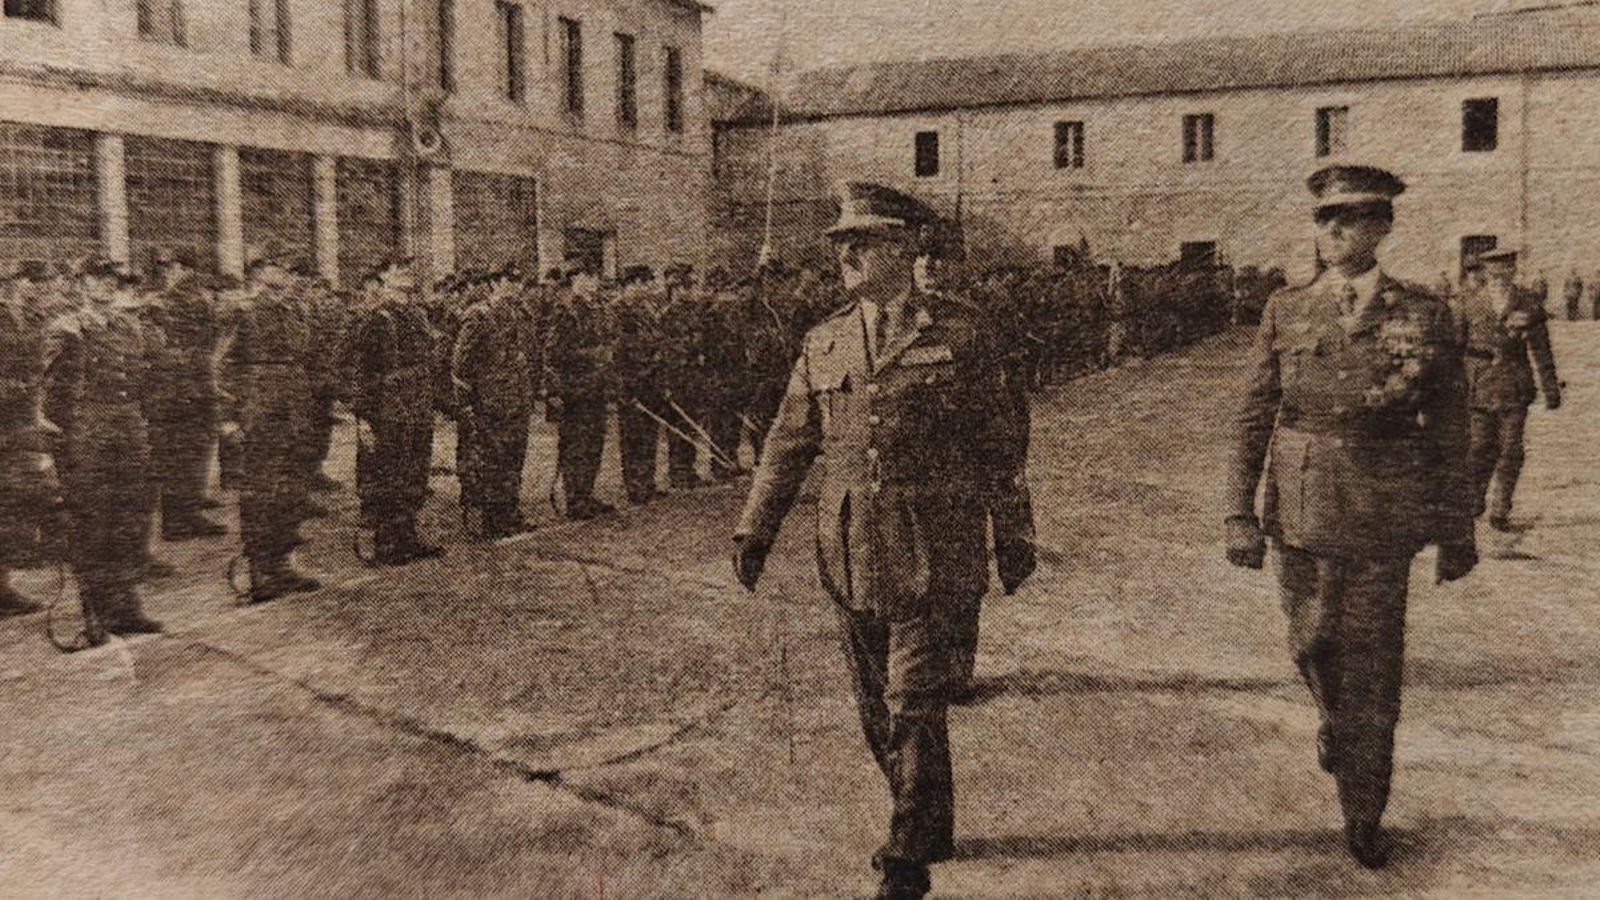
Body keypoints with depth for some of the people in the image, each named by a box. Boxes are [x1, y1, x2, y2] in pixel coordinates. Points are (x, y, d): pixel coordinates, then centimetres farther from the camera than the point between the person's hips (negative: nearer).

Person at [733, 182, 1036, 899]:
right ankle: (929, 827, 34)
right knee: (877, 705, 14)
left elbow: (995, 443, 1)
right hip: (851, 552, 5)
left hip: (930, 550, -5)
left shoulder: (957, 331, -2)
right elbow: (788, 444, 11)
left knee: (915, 702, -6)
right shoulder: (825, 342, 9)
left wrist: (1014, 537, 3)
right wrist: (754, 530, 5)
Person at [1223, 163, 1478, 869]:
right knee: (1313, 642, 15)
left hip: (1382, 518, -1)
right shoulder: (1285, 313, 2)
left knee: (1371, 665, 3)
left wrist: (1457, 534, 3)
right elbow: (1253, 419, 1)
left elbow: (1449, 434, 2)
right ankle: (1335, 720, 49)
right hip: (1299, 512, 2)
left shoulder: (1423, 317, -1)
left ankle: (1364, 814, 19)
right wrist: (1240, 513, -5)